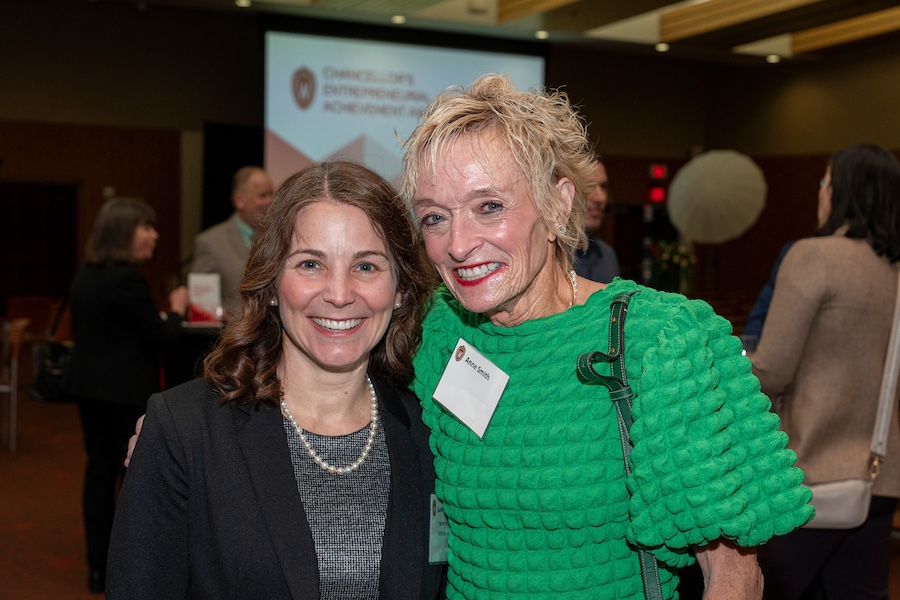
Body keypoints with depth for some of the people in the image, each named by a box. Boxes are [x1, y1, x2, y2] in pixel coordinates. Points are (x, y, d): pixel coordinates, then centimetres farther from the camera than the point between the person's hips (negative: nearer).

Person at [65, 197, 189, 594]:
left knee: (99, 470, 12)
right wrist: (176, 311, 2)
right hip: (127, 391, -8)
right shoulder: (127, 278, -19)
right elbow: (160, 337, -16)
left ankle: (99, 569, 18)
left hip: (89, 386, 9)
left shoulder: (84, 276, 9)